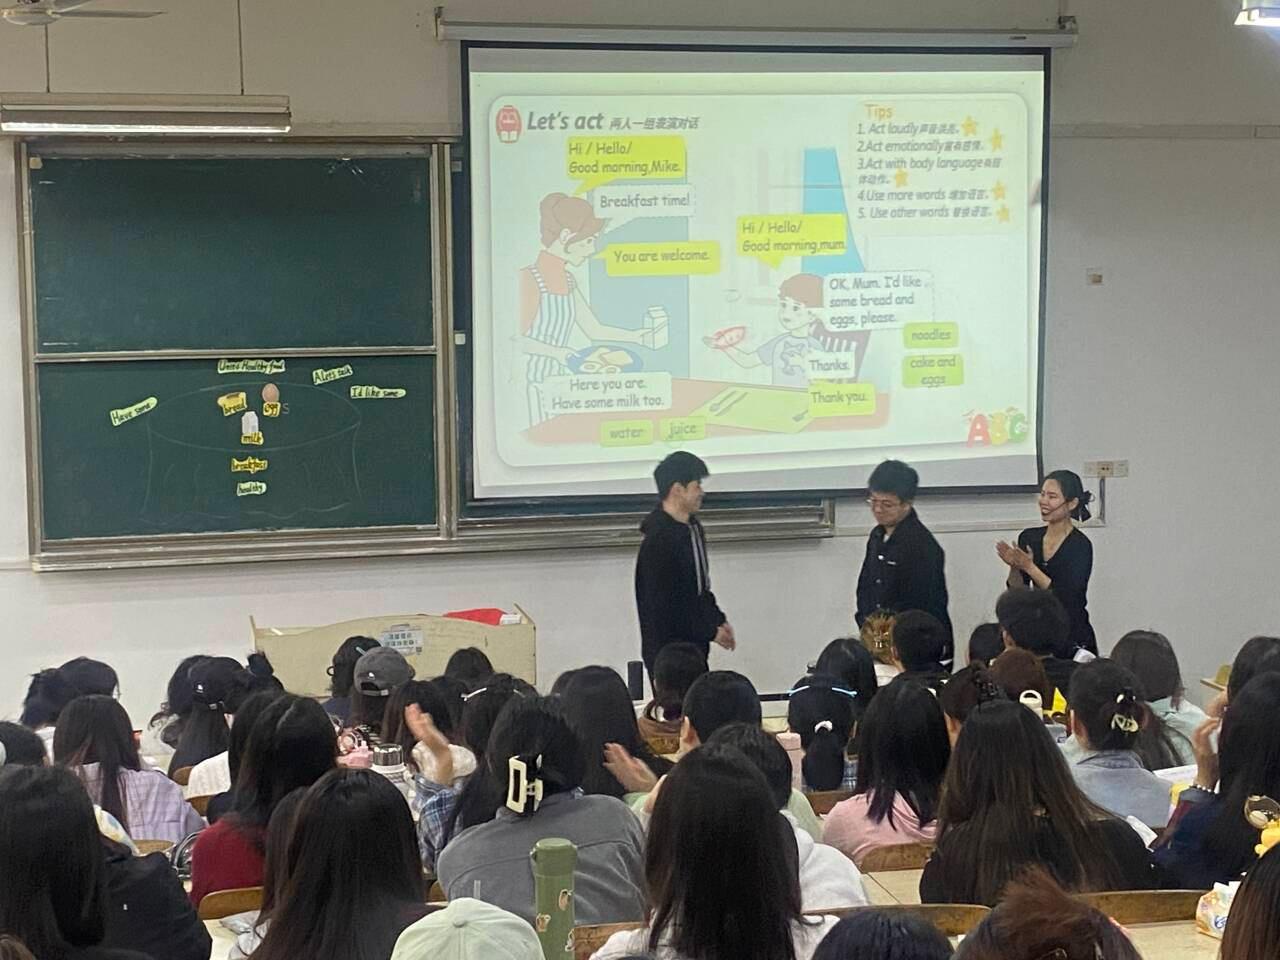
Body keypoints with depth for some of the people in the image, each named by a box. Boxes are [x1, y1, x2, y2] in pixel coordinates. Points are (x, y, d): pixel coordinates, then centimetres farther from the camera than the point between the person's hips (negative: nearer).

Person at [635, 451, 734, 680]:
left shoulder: (692, 528, 9)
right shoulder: (658, 541, -21)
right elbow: (663, 607, -21)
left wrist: (719, 620, 9)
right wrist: (710, 632, -14)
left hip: (693, 644, 9)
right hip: (668, 653, -9)